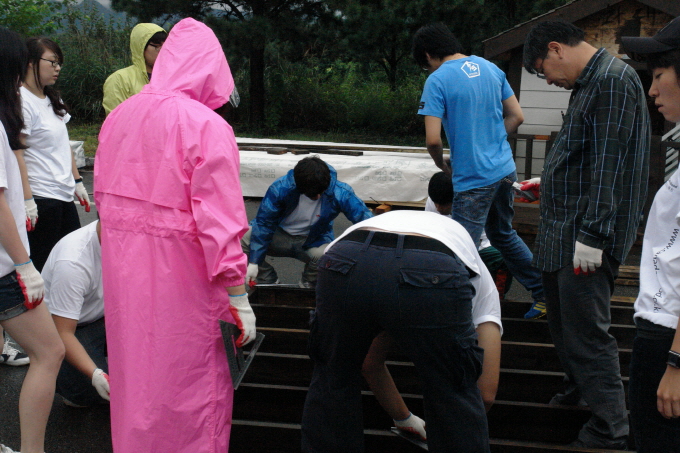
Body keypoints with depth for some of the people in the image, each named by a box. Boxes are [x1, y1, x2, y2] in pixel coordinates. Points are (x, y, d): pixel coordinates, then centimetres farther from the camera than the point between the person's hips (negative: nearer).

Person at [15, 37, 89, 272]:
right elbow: (16, 155, -17)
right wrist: (26, 200, -22)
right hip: (40, 199, -9)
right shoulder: (22, 101, -12)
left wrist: (77, 182, 18)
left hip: (64, 196, 9)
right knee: (42, 266, -2)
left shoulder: (53, 99, 15)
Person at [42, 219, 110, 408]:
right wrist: (96, 374, -45)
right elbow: (63, 334, -32)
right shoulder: (73, 261, -34)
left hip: (101, 317, 6)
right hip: (59, 326, -6)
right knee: (91, 391, -29)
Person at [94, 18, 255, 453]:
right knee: (186, 381, 6)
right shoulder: (207, 126, -16)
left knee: (134, 370, 22)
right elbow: (219, 221, -18)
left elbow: (103, 195, 11)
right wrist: (238, 294, -13)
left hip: (121, 268, 7)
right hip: (178, 275, -7)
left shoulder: (117, 117, 4)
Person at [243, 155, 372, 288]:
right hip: (279, 236, 1)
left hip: (314, 242, -1)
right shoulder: (281, 188, -23)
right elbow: (264, 223, -15)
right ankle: (267, 280, 2)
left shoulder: (339, 193, -23)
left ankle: (308, 284, 1)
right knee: (242, 237, -26)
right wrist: (254, 261, -17)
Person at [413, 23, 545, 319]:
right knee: (504, 234, 24)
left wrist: (443, 165, 1)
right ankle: (545, 294, 32)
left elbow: (433, 139, -18)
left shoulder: (438, 80, -12)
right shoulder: (490, 68, 8)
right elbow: (516, 117, 11)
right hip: (505, 169, 8)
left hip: (473, 178, -8)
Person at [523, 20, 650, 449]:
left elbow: (609, 164, -23)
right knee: (564, 320, 21)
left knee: (586, 331, -6)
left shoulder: (613, 80, -16)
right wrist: (550, 187, 30)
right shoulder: (589, 83, 15)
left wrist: (592, 235, -25)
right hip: (563, 233, 10)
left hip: (586, 237, -10)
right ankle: (582, 389, 40)